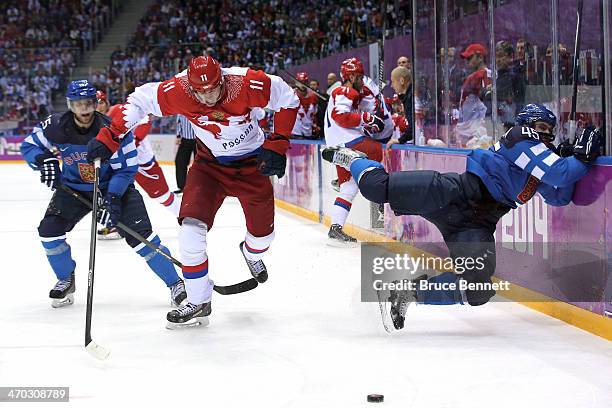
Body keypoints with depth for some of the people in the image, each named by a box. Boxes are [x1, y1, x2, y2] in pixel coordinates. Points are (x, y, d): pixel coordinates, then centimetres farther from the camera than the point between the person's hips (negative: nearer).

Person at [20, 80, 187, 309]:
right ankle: (66, 280, 12)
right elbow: (28, 146, -2)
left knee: (139, 233, -16)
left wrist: (112, 200, -30)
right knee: (49, 230, -13)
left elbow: (126, 168, -19)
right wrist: (44, 161, -24)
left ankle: (175, 284, -5)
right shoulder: (55, 127, -17)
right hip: (73, 187, 3)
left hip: (114, 186, -3)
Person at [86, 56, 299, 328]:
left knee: (262, 231, 9)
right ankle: (199, 303, -1)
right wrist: (109, 137, -19)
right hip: (210, 162, 1)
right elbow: (140, 101, -13)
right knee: (191, 226, -16)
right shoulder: (178, 91, -24)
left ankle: (252, 254, 50)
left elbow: (288, 100, -15)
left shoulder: (247, 84, -28)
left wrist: (277, 144, -17)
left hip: (252, 162, -1)